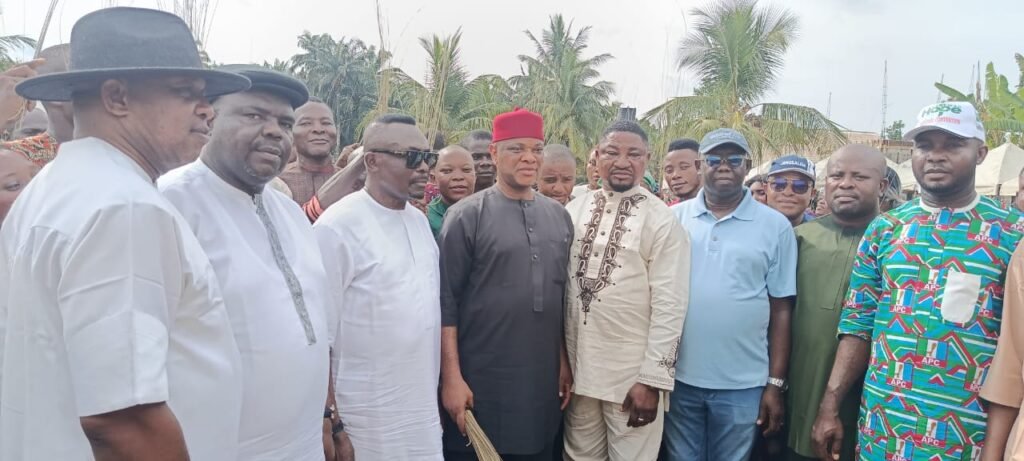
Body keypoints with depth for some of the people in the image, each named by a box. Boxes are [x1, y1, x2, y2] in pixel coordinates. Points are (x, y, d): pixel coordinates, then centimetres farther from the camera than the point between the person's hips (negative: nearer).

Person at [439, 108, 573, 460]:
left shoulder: (559, 216, 7)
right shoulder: (467, 215, -7)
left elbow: (565, 298, 11)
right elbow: (446, 301, -10)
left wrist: (565, 361, 10)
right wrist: (452, 377, -13)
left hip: (543, 379, 5)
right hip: (479, 381, -4)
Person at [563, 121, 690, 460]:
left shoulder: (662, 220, -9)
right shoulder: (574, 211, 4)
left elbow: (669, 305, -11)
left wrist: (652, 379, -14)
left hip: (633, 373, -4)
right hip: (576, 365, 4)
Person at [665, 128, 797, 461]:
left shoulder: (775, 226, -2)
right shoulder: (674, 218, 2)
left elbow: (781, 310, 0)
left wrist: (776, 383, -1)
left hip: (742, 384, -1)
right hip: (678, 376, 2)